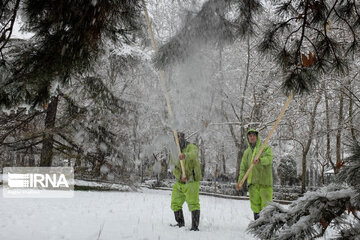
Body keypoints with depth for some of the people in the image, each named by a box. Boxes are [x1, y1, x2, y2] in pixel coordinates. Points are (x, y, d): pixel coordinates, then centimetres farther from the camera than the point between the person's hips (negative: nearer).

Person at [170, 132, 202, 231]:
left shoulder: (191, 147, -12)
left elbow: (194, 154, -38)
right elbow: (174, 168, 1)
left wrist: (185, 155, -60)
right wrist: (179, 176, -19)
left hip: (191, 182, -7)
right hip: (179, 183, 7)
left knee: (193, 204, -10)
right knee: (175, 204, 14)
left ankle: (195, 226, -3)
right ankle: (180, 223, 31)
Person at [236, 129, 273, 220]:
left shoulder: (265, 148, 4)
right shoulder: (247, 152, 17)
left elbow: (269, 158, -15)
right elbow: (243, 168, 15)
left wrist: (259, 160, -34)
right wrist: (240, 181, 2)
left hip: (265, 182, -4)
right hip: (252, 182, 4)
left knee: (266, 205, -6)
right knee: (255, 204, 5)